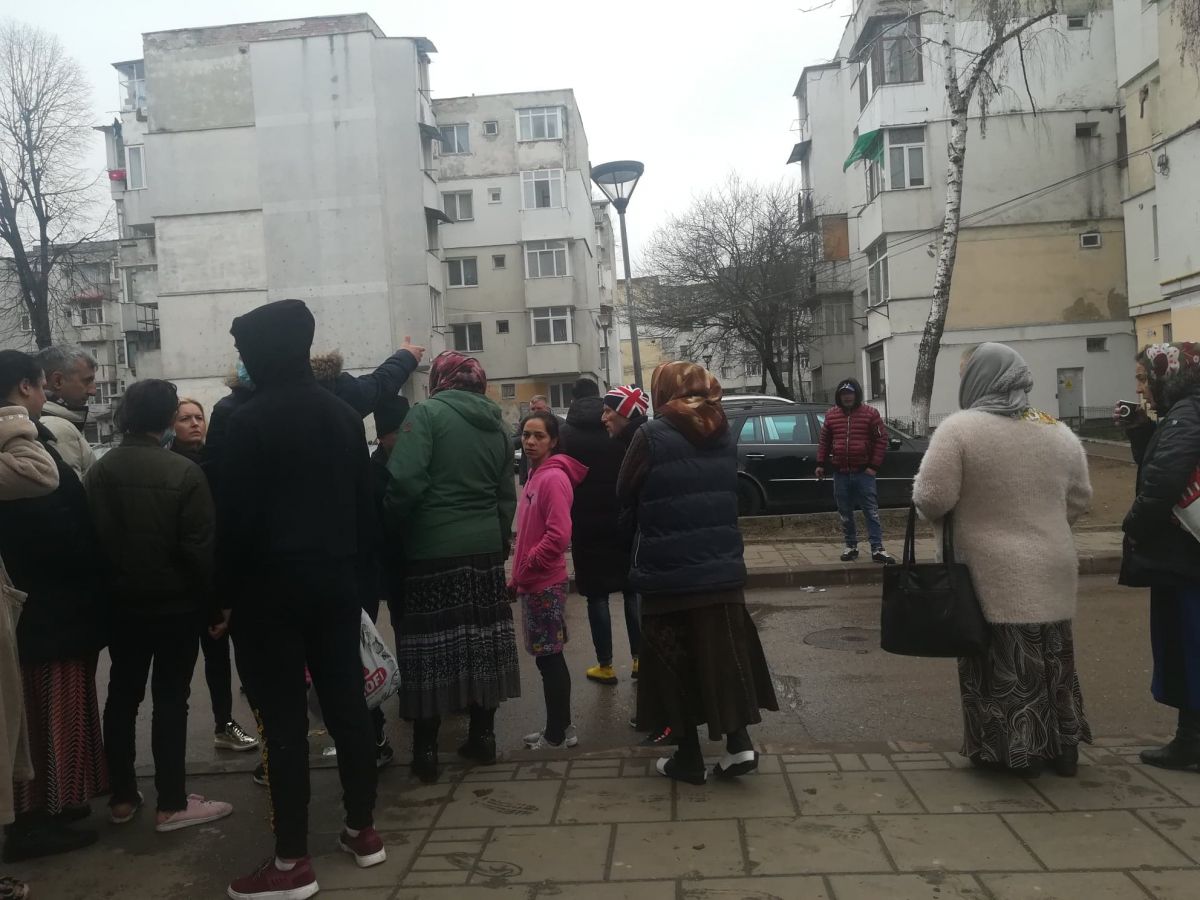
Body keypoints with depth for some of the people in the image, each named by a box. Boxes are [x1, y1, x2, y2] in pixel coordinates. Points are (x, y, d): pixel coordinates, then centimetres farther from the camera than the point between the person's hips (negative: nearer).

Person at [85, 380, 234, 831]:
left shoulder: (99, 471, 1)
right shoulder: (184, 471, -16)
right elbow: (201, 547, -17)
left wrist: (107, 590, 14)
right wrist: (215, 604, -9)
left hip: (122, 603, 5)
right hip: (177, 604, -5)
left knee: (122, 696, 14)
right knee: (171, 699, 2)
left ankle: (122, 798, 23)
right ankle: (171, 804, 8)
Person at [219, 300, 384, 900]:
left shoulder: (249, 420, -11)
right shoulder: (343, 415, 8)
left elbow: (236, 516, -14)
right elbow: (365, 504, 10)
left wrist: (225, 592, -5)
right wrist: (351, 565, 15)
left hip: (270, 586, -6)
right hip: (335, 581, 6)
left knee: (283, 719, -1)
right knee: (346, 703, 12)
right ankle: (362, 830, 23)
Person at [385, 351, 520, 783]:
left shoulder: (427, 412, -7)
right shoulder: (496, 424, 11)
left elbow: (406, 480, -19)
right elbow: (507, 496, 11)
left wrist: (392, 526, -4)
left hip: (433, 549, -5)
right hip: (485, 550, 6)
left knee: (431, 644, 1)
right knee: (481, 640, 13)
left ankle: (425, 751, 8)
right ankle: (483, 736, 21)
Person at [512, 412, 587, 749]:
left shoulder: (554, 478, -16)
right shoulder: (536, 475, 13)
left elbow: (558, 535, -24)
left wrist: (522, 572, -16)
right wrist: (518, 575, 14)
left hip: (545, 584, -9)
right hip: (534, 583, 9)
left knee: (548, 658, 0)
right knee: (549, 657, 15)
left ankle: (556, 735, 10)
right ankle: (561, 727, 26)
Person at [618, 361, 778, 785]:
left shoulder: (652, 435, -11)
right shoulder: (724, 433, 7)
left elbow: (626, 494, -3)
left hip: (668, 572, -5)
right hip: (721, 568, 5)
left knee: (677, 664, 7)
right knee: (724, 655, 13)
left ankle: (690, 757, 15)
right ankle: (738, 743, 9)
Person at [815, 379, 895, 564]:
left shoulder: (870, 414, 0)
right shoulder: (831, 415, 9)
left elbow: (881, 440, -1)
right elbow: (823, 441, 15)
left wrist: (874, 466, -7)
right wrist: (820, 463, 8)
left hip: (863, 472, -3)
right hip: (840, 473, 3)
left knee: (871, 512, -5)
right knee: (845, 514, 9)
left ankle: (877, 549, -4)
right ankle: (851, 547, 20)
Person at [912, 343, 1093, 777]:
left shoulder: (959, 428, -14)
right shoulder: (1060, 432, 5)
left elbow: (931, 498, -18)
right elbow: (1079, 500, 13)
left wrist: (960, 514, 4)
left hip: (993, 577, -6)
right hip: (1051, 572, 6)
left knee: (1004, 667, 7)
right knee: (1051, 662, 19)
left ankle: (1016, 752, 16)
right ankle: (1062, 748, 30)